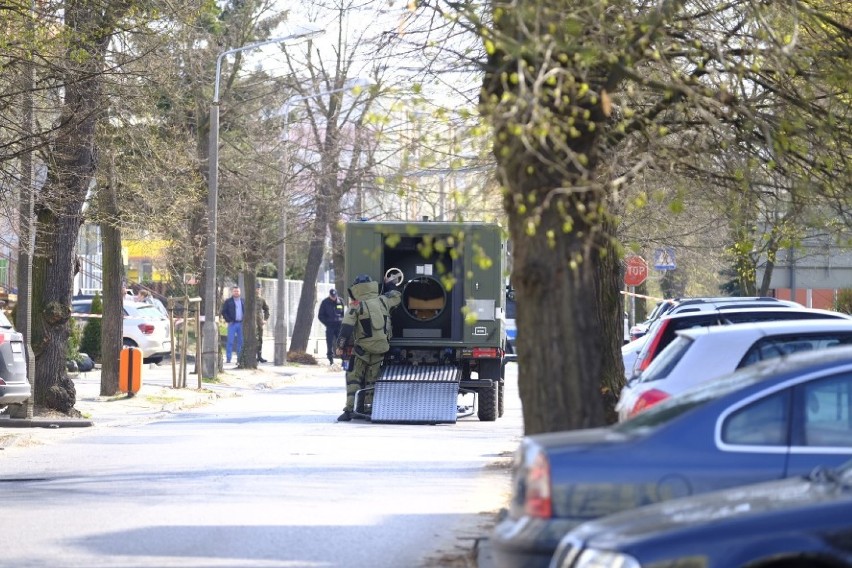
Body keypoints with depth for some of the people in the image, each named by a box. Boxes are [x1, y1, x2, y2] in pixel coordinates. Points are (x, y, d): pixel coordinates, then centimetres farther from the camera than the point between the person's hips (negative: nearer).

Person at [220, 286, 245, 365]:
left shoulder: (243, 301, 13)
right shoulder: (228, 302, 1)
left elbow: (245, 311, 18)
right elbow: (224, 312, -1)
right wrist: (228, 320, -10)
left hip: (241, 323, 4)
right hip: (232, 323, -4)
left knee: (240, 341, 5)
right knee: (230, 341, -7)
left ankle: (239, 358, 10)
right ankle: (228, 358, -5)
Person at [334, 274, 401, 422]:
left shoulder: (356, 306, -6)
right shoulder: (383, 301, 6)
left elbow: (346, 328, -12)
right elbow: (397, 296, 28)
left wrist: (341, 345, -4)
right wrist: (390, 283, 46)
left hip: (362, 350, -4)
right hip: (381, 349, 4)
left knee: (353, 379, 3)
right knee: (371, 381, 13)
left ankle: (349, 410, -8)